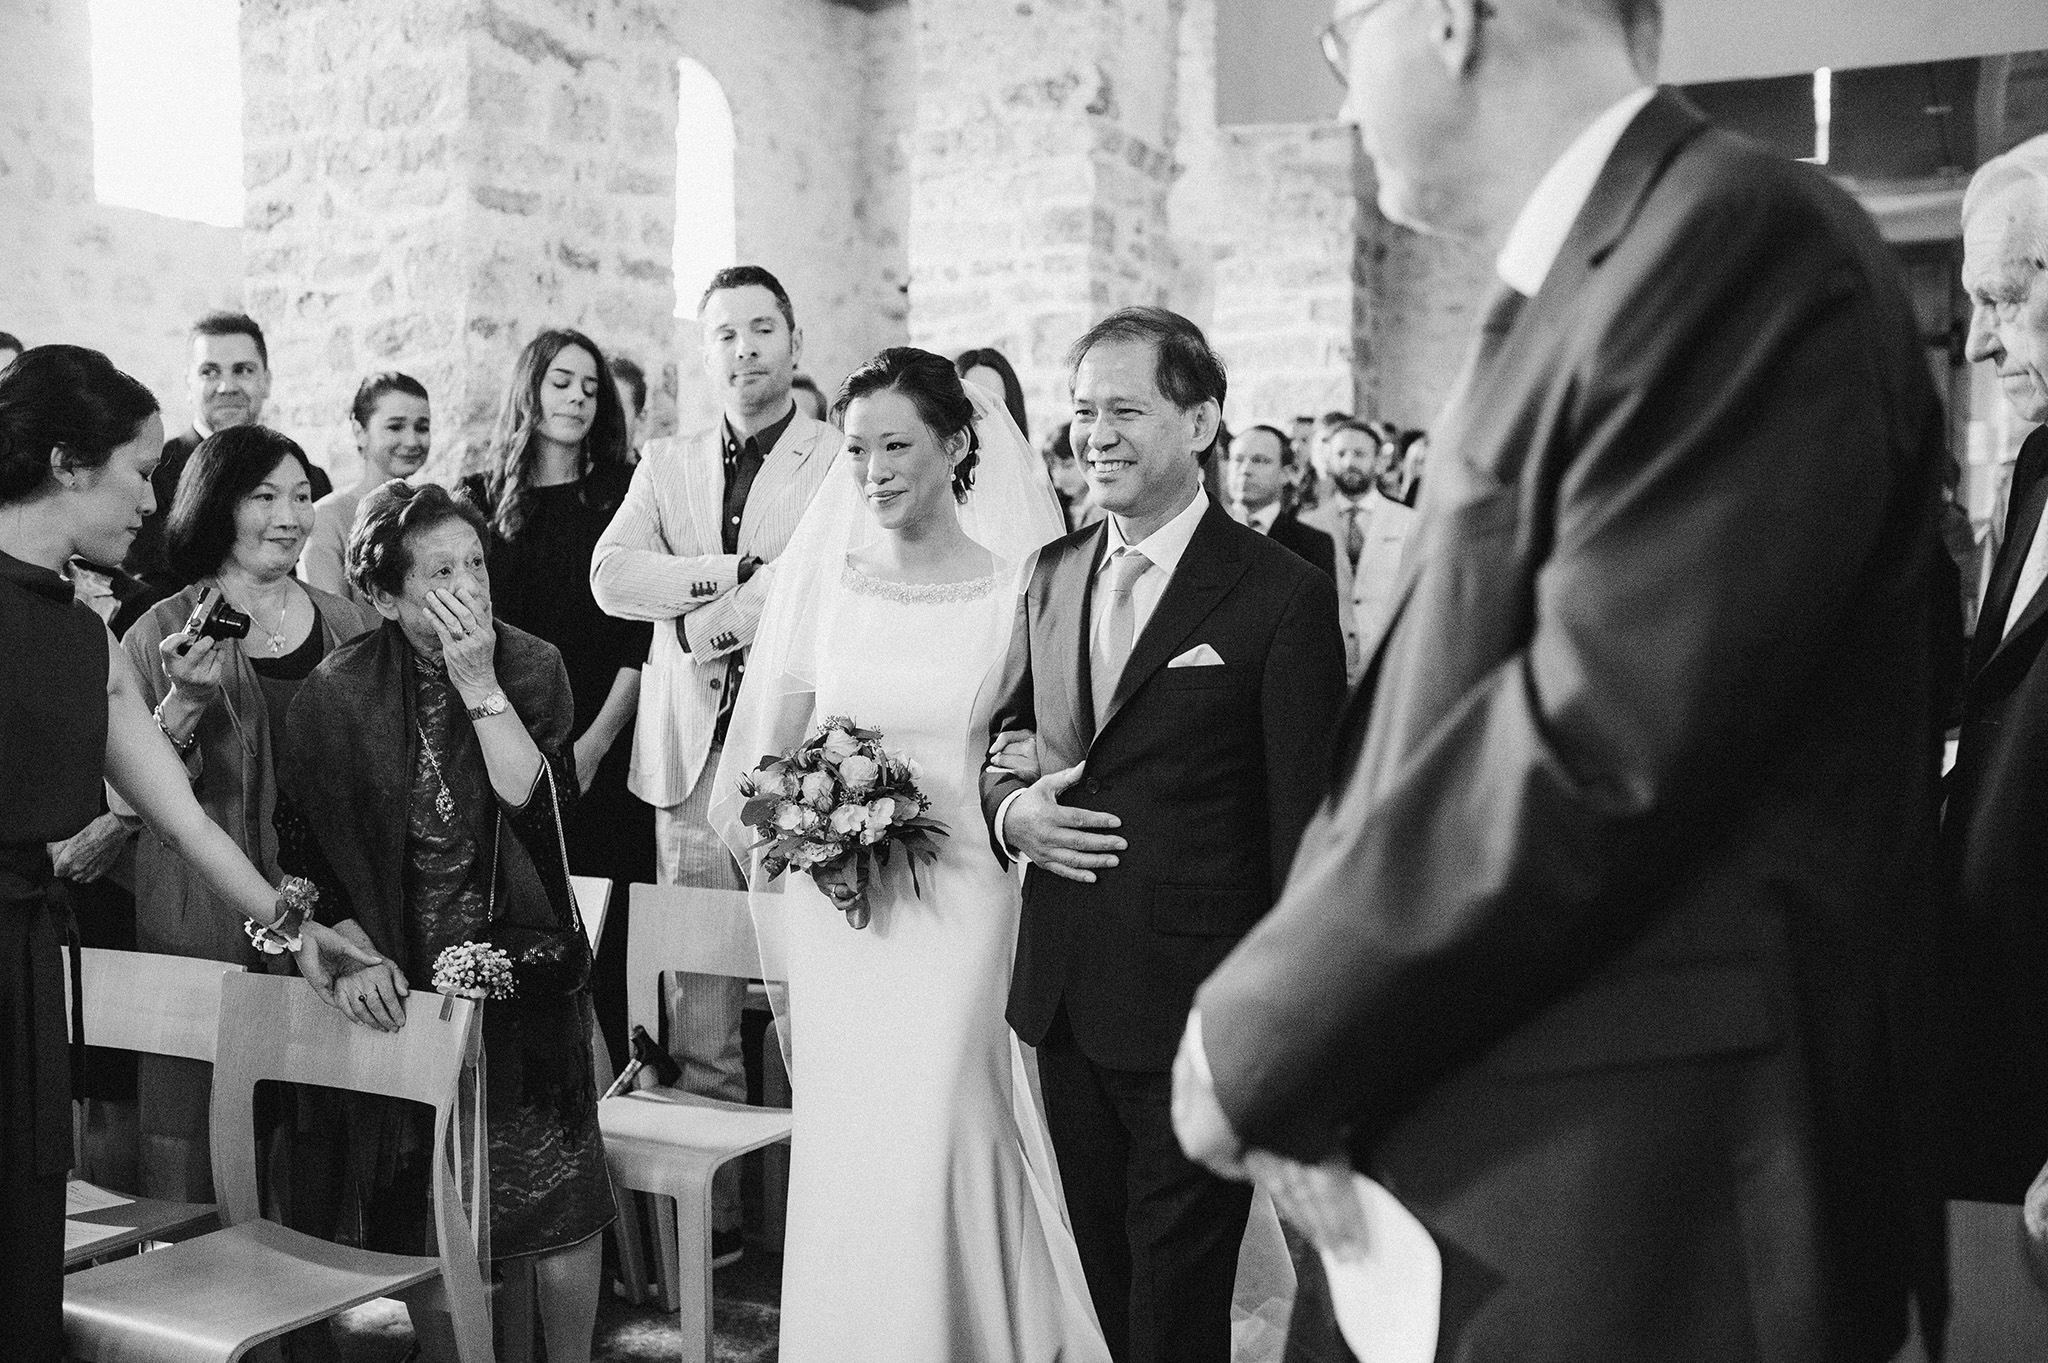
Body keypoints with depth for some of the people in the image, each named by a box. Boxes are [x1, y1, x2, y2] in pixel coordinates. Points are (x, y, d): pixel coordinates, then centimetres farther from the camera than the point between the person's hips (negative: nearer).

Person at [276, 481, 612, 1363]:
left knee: (556, 1186, 0)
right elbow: (305, 857, 0)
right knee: (417, 1201, 6)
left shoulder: (532, 667, -5)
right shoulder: (336, 697, -6)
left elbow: (544, 808, -17)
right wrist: (355, 954, -12)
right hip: (399, 981, 0)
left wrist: (482, 688, -21)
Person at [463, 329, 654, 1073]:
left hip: (601, 761, -1)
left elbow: (643, 639, -1)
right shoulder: (479, 500, 9)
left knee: (603, 941, -1)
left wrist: (592, 746, -9)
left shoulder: (623, 495, 4)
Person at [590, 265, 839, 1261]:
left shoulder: (849, 461, 3)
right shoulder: (665, 465, 17)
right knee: (697, 1005, 4)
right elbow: (613, 577, 2)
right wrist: (740, 569, -8)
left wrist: (711, 621, -7)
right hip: (691, 756, 4)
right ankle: (707, 1213, 14)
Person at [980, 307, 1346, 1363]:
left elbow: (1307, 832, -11)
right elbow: (1003, 733, 20)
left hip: (1200, 1021, -5)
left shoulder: (1282, 597, -11)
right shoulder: (1054, 574, 8)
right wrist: (1009, 808, -3)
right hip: (1063, 1001, 6)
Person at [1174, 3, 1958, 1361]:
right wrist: (1297, 1056, -5)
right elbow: (1423, 713, 8)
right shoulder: (1569, 290, 12)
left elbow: (1601, 743, -24)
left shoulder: (1742, 240, -16)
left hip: (1631, 1211, -8)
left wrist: (1262, 1043, -13)